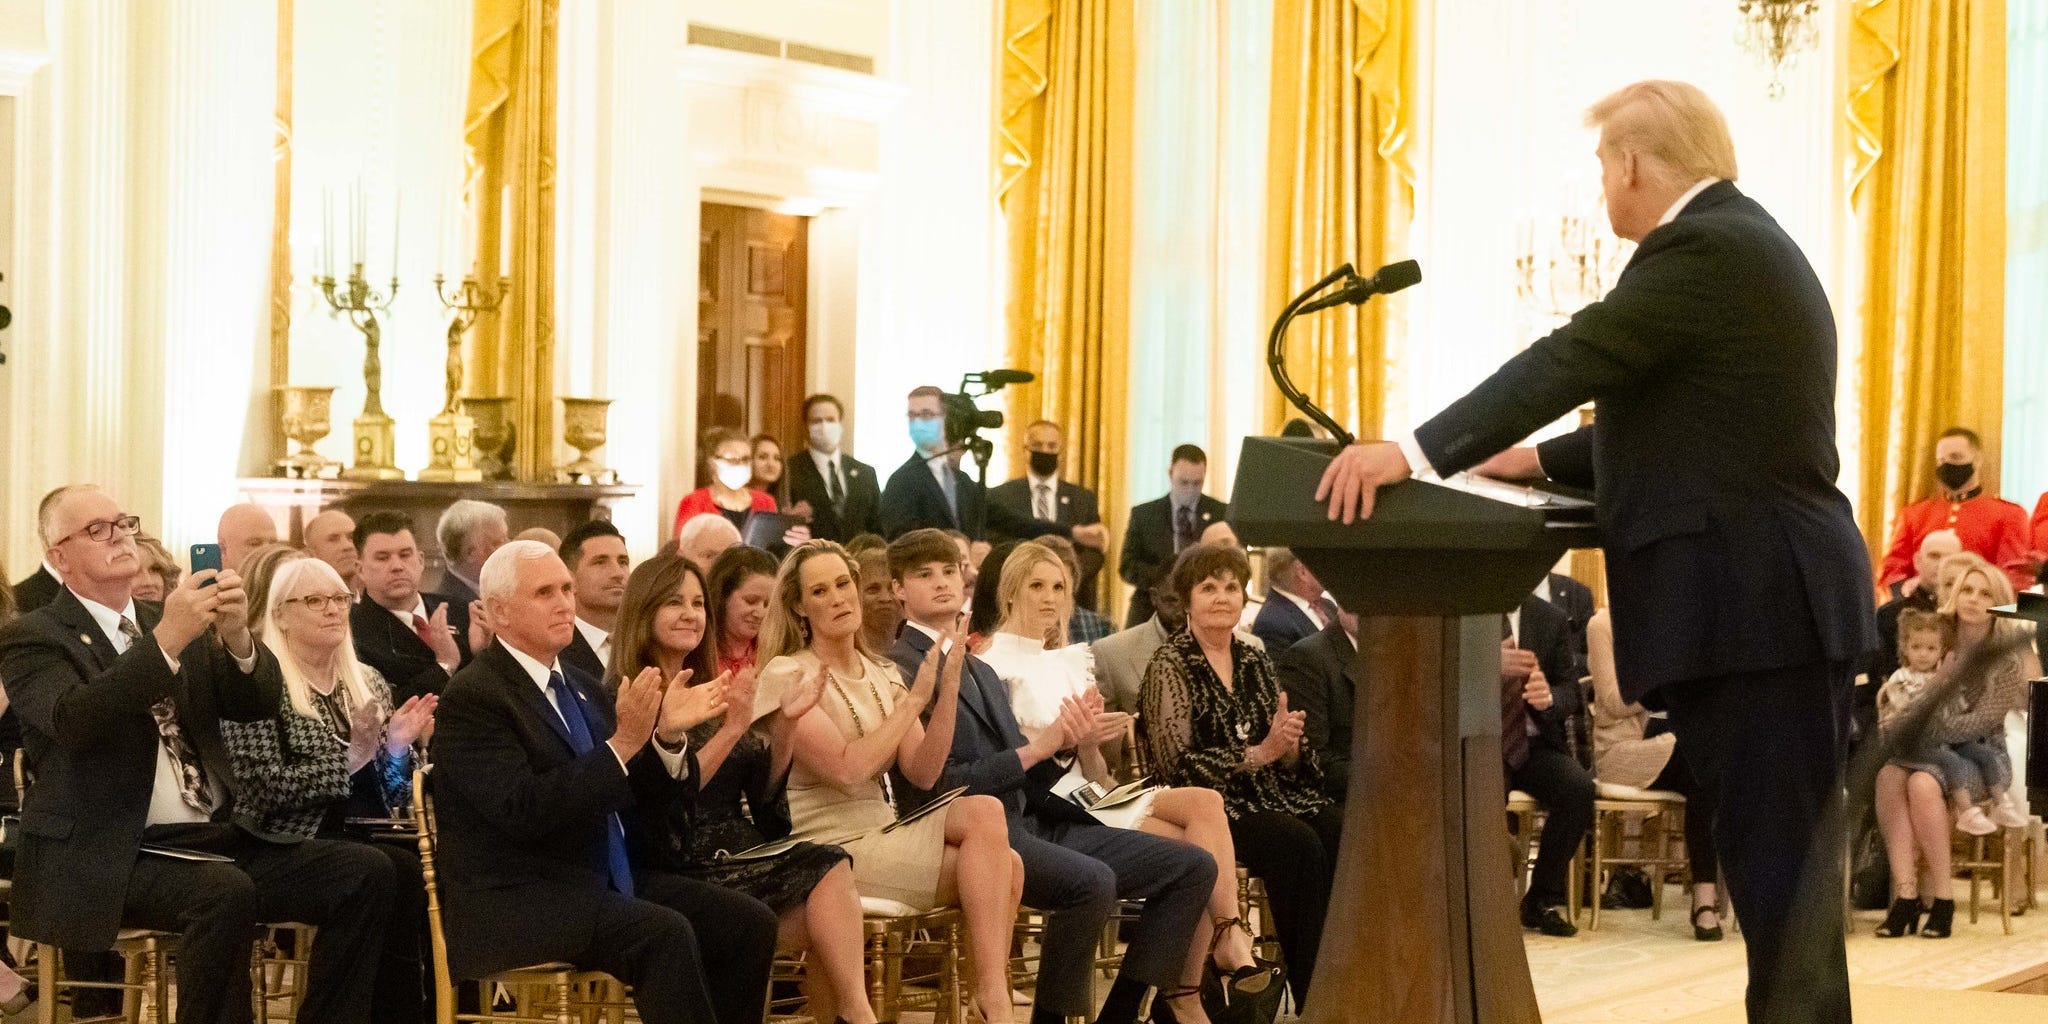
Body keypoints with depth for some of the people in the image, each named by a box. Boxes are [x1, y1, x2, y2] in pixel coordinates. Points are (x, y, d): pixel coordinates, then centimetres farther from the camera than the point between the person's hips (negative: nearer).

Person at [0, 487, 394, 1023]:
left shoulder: (168, 622, 18)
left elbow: (262, 703, 9)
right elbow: (74, 721, -19)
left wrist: (235, 636, -12)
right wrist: (166, 641, -27)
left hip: (216, 838, 7)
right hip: (110, 859, -6)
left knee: (364, 873, -11)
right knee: (226, 892, -35)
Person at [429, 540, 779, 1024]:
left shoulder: (579, 687, 14)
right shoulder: (472, 698, -10)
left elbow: (639, 793, 15)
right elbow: (524, 811, -22)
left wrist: (669, 735, -6)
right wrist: (623, 744, -25)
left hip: (605, 878, 8)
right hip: (513, 901, -8)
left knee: (749, 923, -8)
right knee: (665, 933, -30)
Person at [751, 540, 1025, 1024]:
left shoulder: (882, 676, 13)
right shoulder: (786, 676, -7)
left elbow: (922, 773, 0)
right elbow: (847, 770, -19)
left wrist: (948, 686, -10)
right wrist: (914, 699, -14)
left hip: (885, 831, 6)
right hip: (828, 849, -6)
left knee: (984, 809, -22)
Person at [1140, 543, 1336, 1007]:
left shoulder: (1255, 663, 17)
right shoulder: (1170, 665, -1)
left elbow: (1288, 760, 16)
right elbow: (1176, 763, -11)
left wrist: (1290, 747, -9)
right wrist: (1258, 753, -17)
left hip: (1269, 795, 6)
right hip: (1209, 806, -5)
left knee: (1341, 836, -25)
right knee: (1298, 843, -31)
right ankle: (1311, 997, -26)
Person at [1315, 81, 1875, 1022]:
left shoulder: (1705, 247, -14)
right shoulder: (1734, 241, 20)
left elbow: (1573, 359, -21)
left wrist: (1419, 452, -22)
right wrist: (1542, 461, 22)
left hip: (1761, 601, -10)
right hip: (1759, 595, 10)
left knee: (1778, 857, -7)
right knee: (1769, 850, 13)